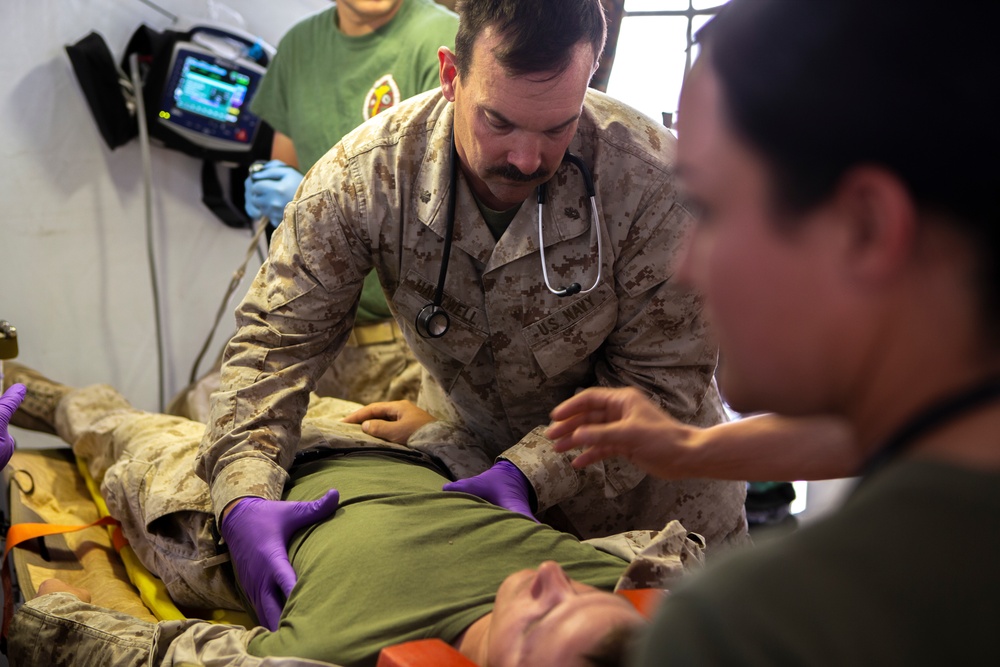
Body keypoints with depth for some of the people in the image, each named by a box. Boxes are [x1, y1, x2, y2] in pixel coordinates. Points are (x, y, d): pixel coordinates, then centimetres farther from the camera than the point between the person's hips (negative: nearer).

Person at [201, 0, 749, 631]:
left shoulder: (655, 181, -32)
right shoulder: (363, 173, -26)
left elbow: (660, 384, -22)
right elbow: (278, 336, -20)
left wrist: (531, 471, -34)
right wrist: (245, 499, -35)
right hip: (467, 445, 1)